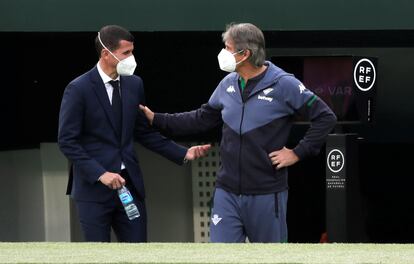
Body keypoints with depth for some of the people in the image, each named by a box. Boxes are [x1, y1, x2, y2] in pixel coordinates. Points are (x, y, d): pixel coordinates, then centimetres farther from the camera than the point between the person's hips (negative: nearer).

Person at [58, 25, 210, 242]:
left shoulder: (134, 84, 8)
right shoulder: (78, 89, -9)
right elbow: (67, 141, -11)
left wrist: (183, 154, 5)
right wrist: (100, 174, -20)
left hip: (129, 184, 5)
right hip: (93, 187, -5)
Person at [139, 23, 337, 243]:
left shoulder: (283, 84, -11)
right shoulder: (228, 84, 7)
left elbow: (325, 117, -8)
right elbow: (203, 119, 18)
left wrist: (298, 153, -10)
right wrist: (157, 119, 14)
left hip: (267, 195, -5)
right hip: (227, 193, 5)